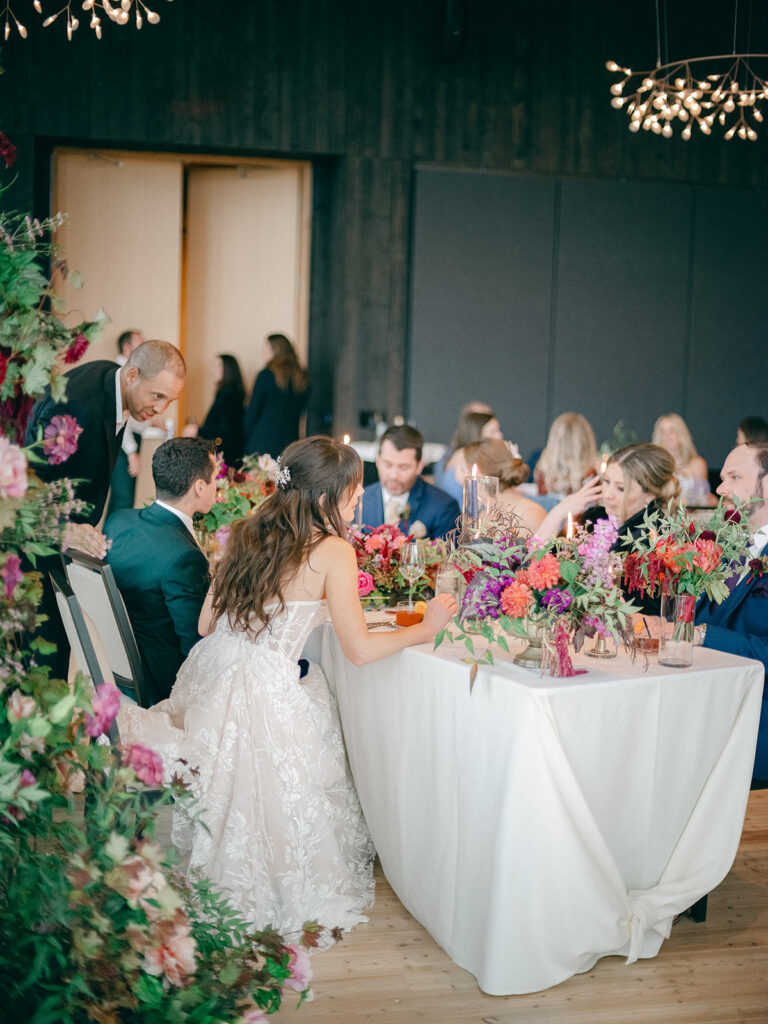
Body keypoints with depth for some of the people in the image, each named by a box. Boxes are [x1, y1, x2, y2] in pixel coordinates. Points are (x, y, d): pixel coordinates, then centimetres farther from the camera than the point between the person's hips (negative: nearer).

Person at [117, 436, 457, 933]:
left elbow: (206, 623, 12)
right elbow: (359, 648, -13)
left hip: (211, 673, 7)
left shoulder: (246, 533, 9)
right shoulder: (334, 551, -10)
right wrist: (426, 627, 2)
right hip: (266, 692, -7)